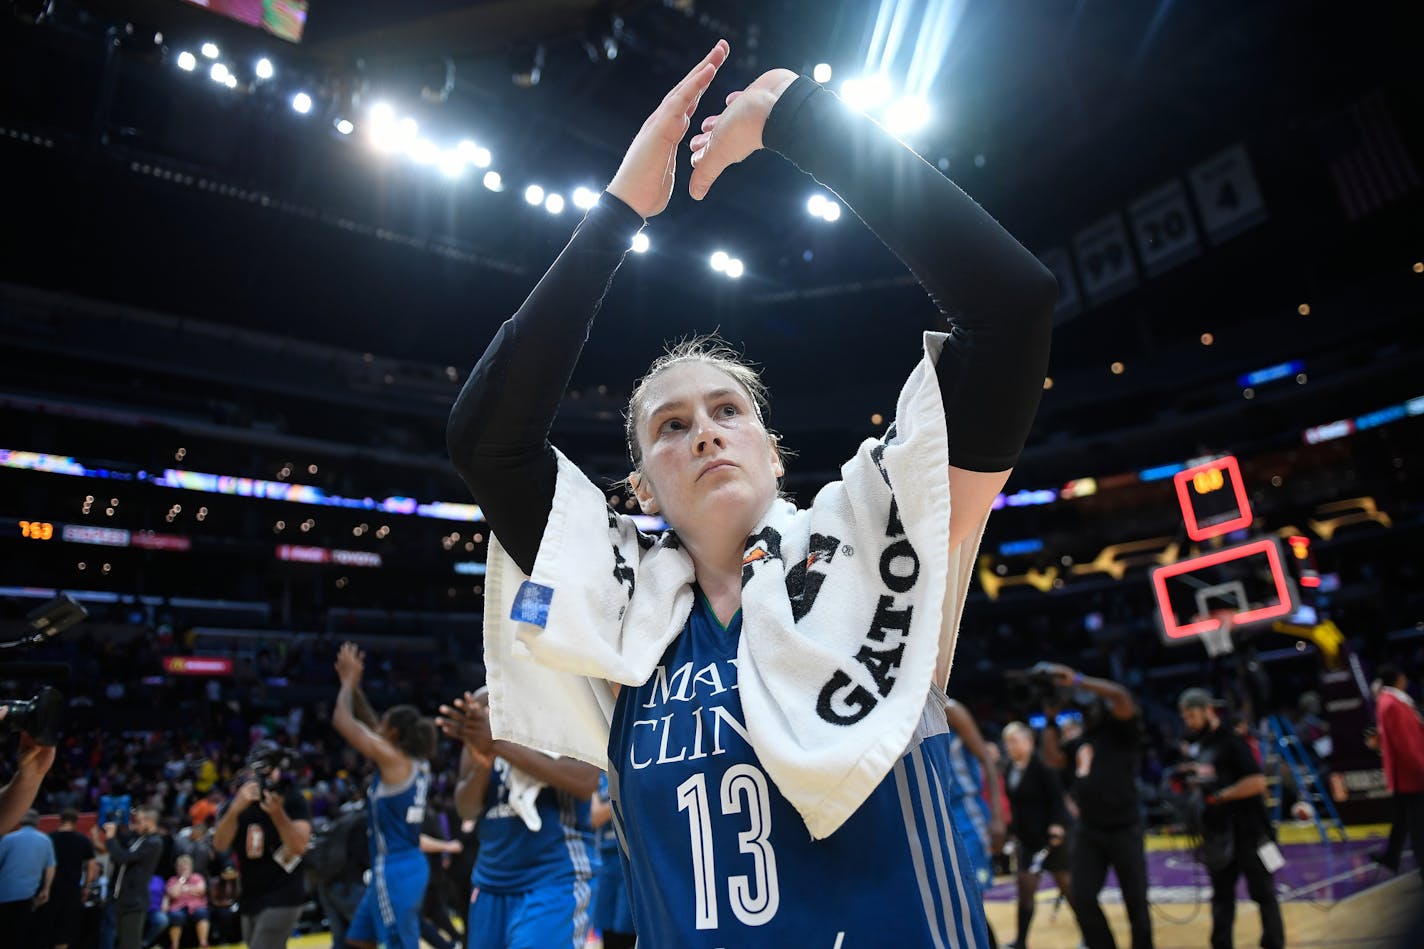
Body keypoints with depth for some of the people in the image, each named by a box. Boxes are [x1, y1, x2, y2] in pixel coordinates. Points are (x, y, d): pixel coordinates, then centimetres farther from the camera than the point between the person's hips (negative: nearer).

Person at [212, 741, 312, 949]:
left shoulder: (293, 800, -11)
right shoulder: (239, 801, 3)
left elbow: (299, 847, -22)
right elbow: (220, 844, -12)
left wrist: (278, 814, -35)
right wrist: (236, 809, -29)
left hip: (282, 898, -6)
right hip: (250, 899, 7)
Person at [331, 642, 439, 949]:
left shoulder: (392, 758, -16)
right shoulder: (417, 763, 7)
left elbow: (342, 720, -11)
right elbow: (370, 724, 18)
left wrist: (350, 680, 2)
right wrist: (353, 684, 16)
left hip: (394, 871, -9)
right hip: (409, 865, 9)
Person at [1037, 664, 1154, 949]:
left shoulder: (1121, 730, -2)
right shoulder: (1079, 743, 18)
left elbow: (1122, 696, -19)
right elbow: (1052, 759, 9)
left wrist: (1076, 681, -19)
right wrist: (1051, 718, 7)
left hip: (1124, 829, -5)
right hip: (1087, 831, 6)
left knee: (1135, 901, 6)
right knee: (1083, 898, 0)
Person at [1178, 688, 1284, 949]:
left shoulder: (1230, 742, -15)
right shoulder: (1202, 746, 10)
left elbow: (1257, 781, -24)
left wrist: (1220, 796, -23)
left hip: (1247, 832, -8)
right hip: (1218, 834, 8)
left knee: (1262, 892, 7)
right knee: (1221, 896, 12)